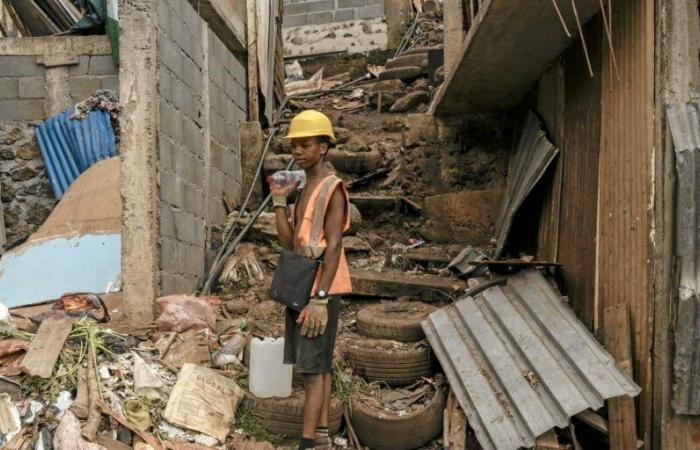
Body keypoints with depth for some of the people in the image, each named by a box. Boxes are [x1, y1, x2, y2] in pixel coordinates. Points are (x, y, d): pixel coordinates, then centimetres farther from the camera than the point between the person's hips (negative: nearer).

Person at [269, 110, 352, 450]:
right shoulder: (304, 190, 15)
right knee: (317, 366, 11)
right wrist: (279, 201, 2)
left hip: (320, 290, -8)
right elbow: (288, 242, 10)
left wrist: (320, 298, -23)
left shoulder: (333, 190, -11)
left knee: (313, 367, -8)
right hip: (299, 288, 8)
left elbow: (333, 246, -18)